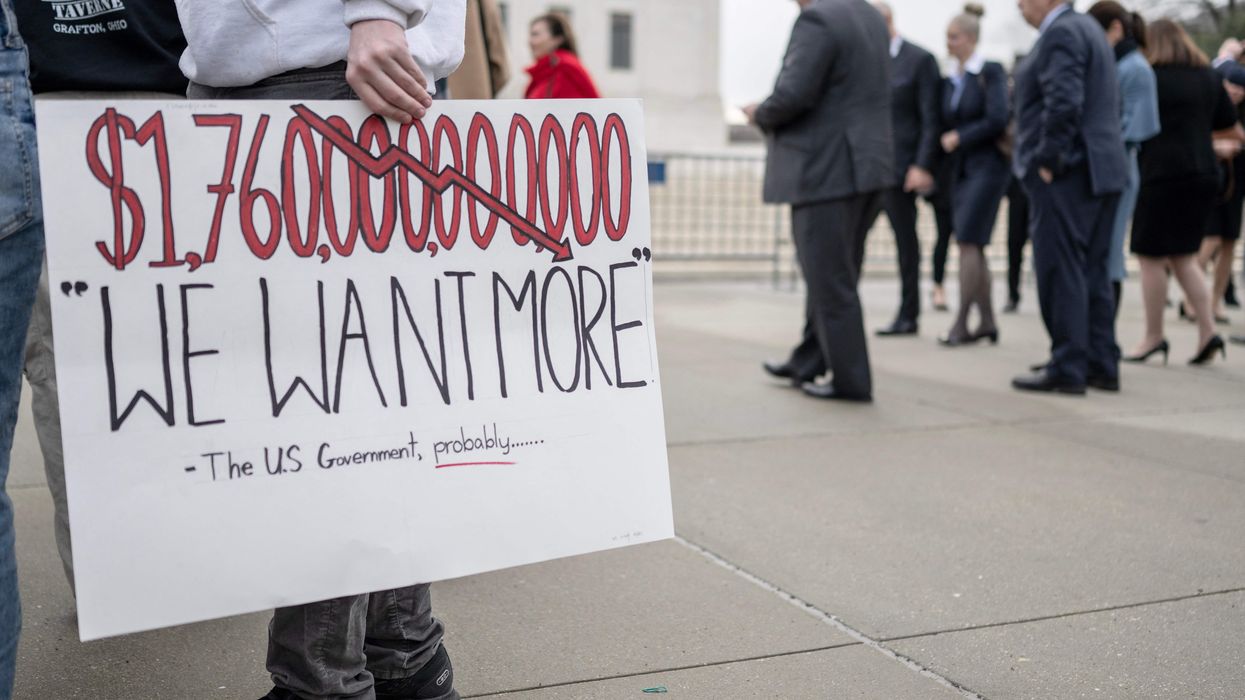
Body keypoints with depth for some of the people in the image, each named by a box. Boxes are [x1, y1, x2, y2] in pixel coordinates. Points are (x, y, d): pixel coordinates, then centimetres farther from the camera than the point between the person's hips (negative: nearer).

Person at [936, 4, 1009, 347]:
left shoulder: (991, 72, -6)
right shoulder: (950, 80, 12)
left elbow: (997, 120, -14)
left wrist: (959, 137, -10)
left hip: (987, 165, -7)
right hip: (960, 168, 7)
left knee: (968, 242, -12)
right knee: (973, 247, 6)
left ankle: (961, 323, -9)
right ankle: (986, 321, 12)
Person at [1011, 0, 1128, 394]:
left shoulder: (1060, 33, -11)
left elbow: (1064, 103, -24)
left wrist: (1048, 161, -17)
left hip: (1064, 174, -10)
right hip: (1101, 171, 10)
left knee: (1060, 272, -6)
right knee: (1093, 272, 12)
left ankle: (1068, 369, -3)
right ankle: (1102, 366, 17)